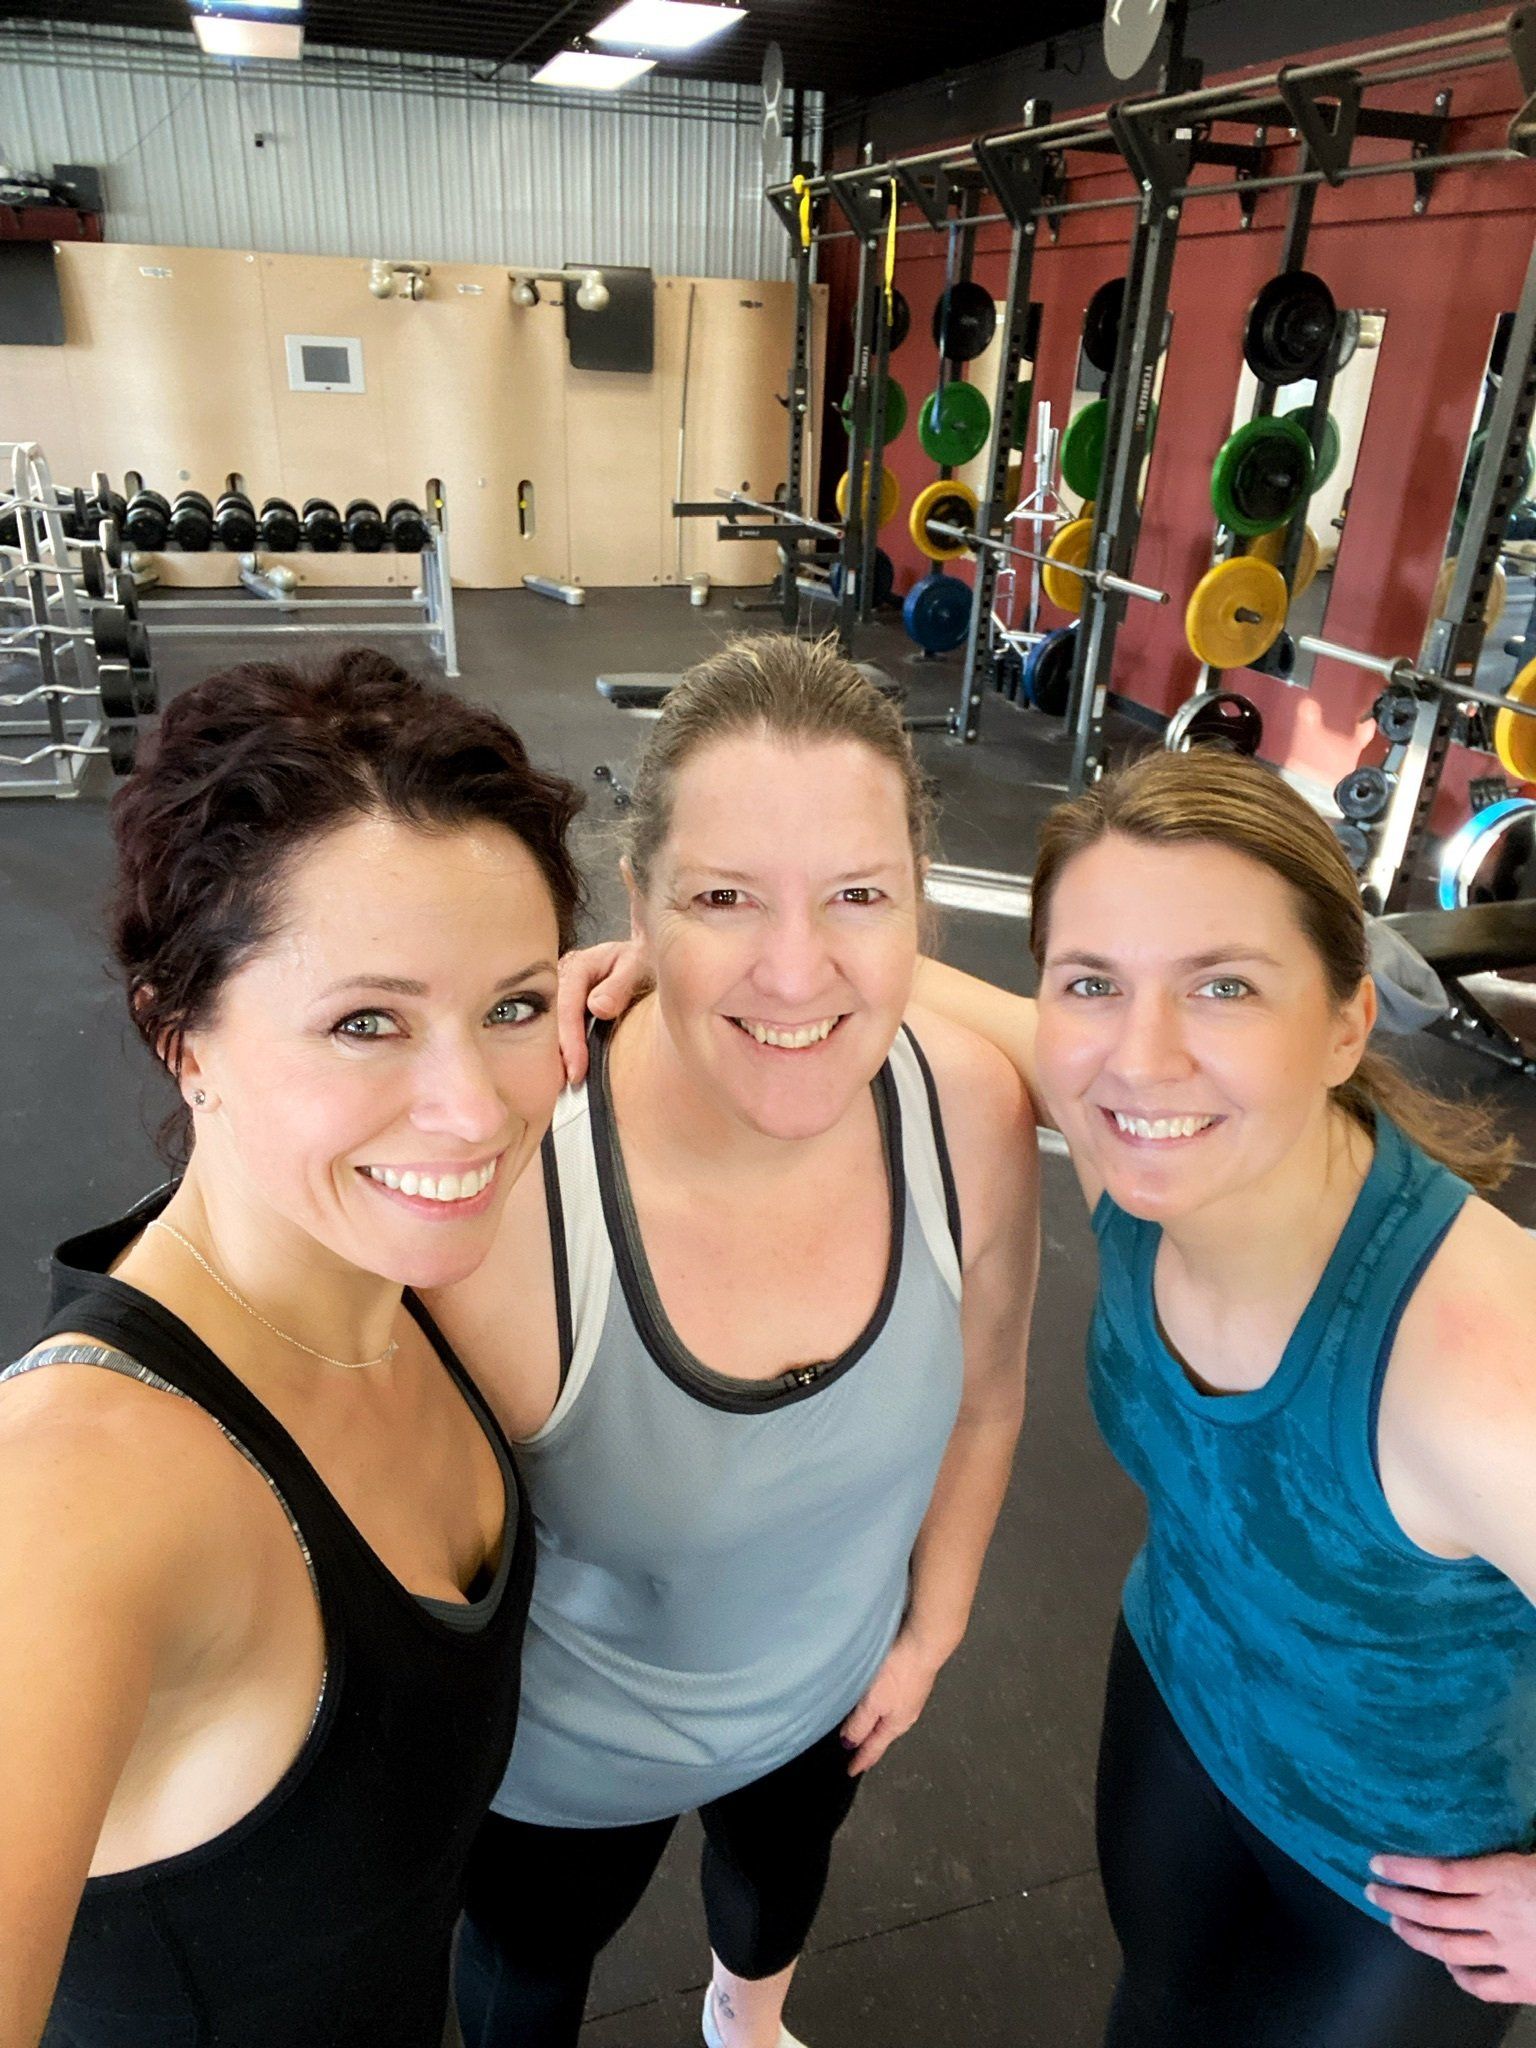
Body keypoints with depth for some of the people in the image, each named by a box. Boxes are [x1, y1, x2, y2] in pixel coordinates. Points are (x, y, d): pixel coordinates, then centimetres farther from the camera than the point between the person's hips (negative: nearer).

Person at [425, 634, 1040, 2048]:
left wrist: (931, 1627, 5)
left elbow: (983, 1397, -7)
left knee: (784, 1868, 38)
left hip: (831, 1695, 4)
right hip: (566, 1754, -3)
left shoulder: (973, 1110, -26)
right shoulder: (503, 1180, -40)